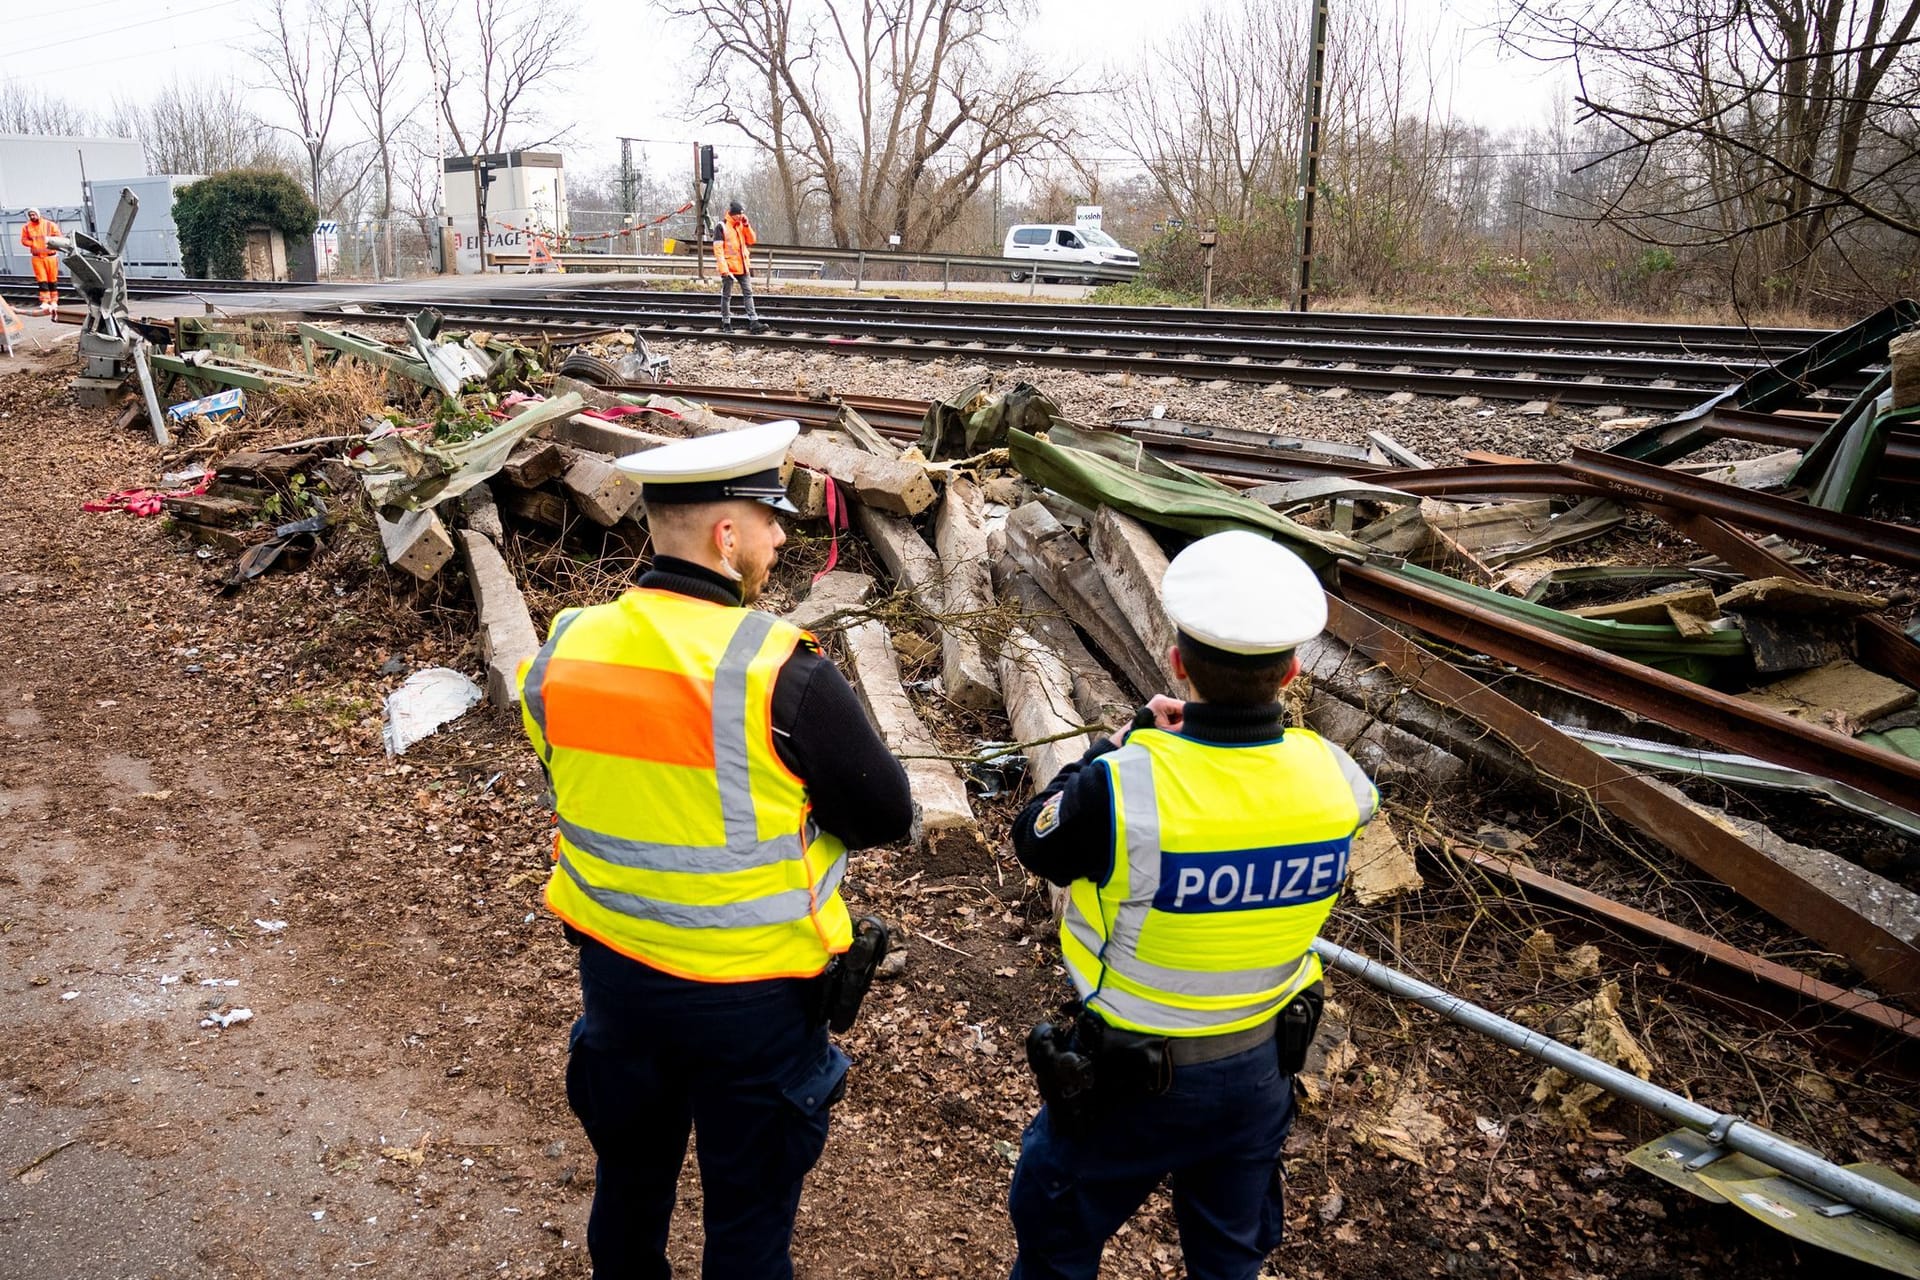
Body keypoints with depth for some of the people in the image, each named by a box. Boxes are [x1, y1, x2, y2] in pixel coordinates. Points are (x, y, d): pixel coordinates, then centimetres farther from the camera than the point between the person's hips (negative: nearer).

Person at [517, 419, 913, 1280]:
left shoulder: (564, 652, -8)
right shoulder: (780, 674, -25)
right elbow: (887, 815, -15)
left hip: (614, 969, 6)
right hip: (752, 992, -5)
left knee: (630, 1176, 28)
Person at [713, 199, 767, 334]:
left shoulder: (742, 226, 10)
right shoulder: (721, 227, -8)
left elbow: (752, 241, 7)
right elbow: (718, 248, -13)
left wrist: (747, 225, -4)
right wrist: (723, 268, -21)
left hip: (743, 267, 6)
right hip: (729, 267, -6)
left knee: (748, 294, 2)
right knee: (727, 296, 3)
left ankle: (753, 322, 1)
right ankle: (726, 323, 10)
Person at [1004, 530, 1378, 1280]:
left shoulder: (1125, 787, -32)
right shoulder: (1332, 780, -18)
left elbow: (1035, 844, -11)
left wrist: (1131, 739, -4)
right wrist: (1186, 744, 6)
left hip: (1127, 1077, -4)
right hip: (1259, 1070, 4)